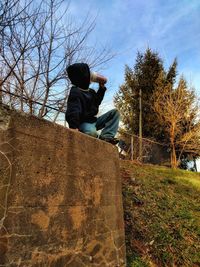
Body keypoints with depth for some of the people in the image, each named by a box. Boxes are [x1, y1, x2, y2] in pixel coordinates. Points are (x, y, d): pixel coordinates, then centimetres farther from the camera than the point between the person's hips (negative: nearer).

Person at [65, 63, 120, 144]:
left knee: (115, 112, 4)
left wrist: (102, 87, 20)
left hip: (93, 121, 10)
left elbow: (96, 103, 27)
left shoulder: (90, 91, 13)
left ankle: (105, 136, -16)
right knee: (92, 133, -43)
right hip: (83, 123, -10)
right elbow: (73, 111, -30)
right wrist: (74, 127, -45)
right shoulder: (75, 92, -16)